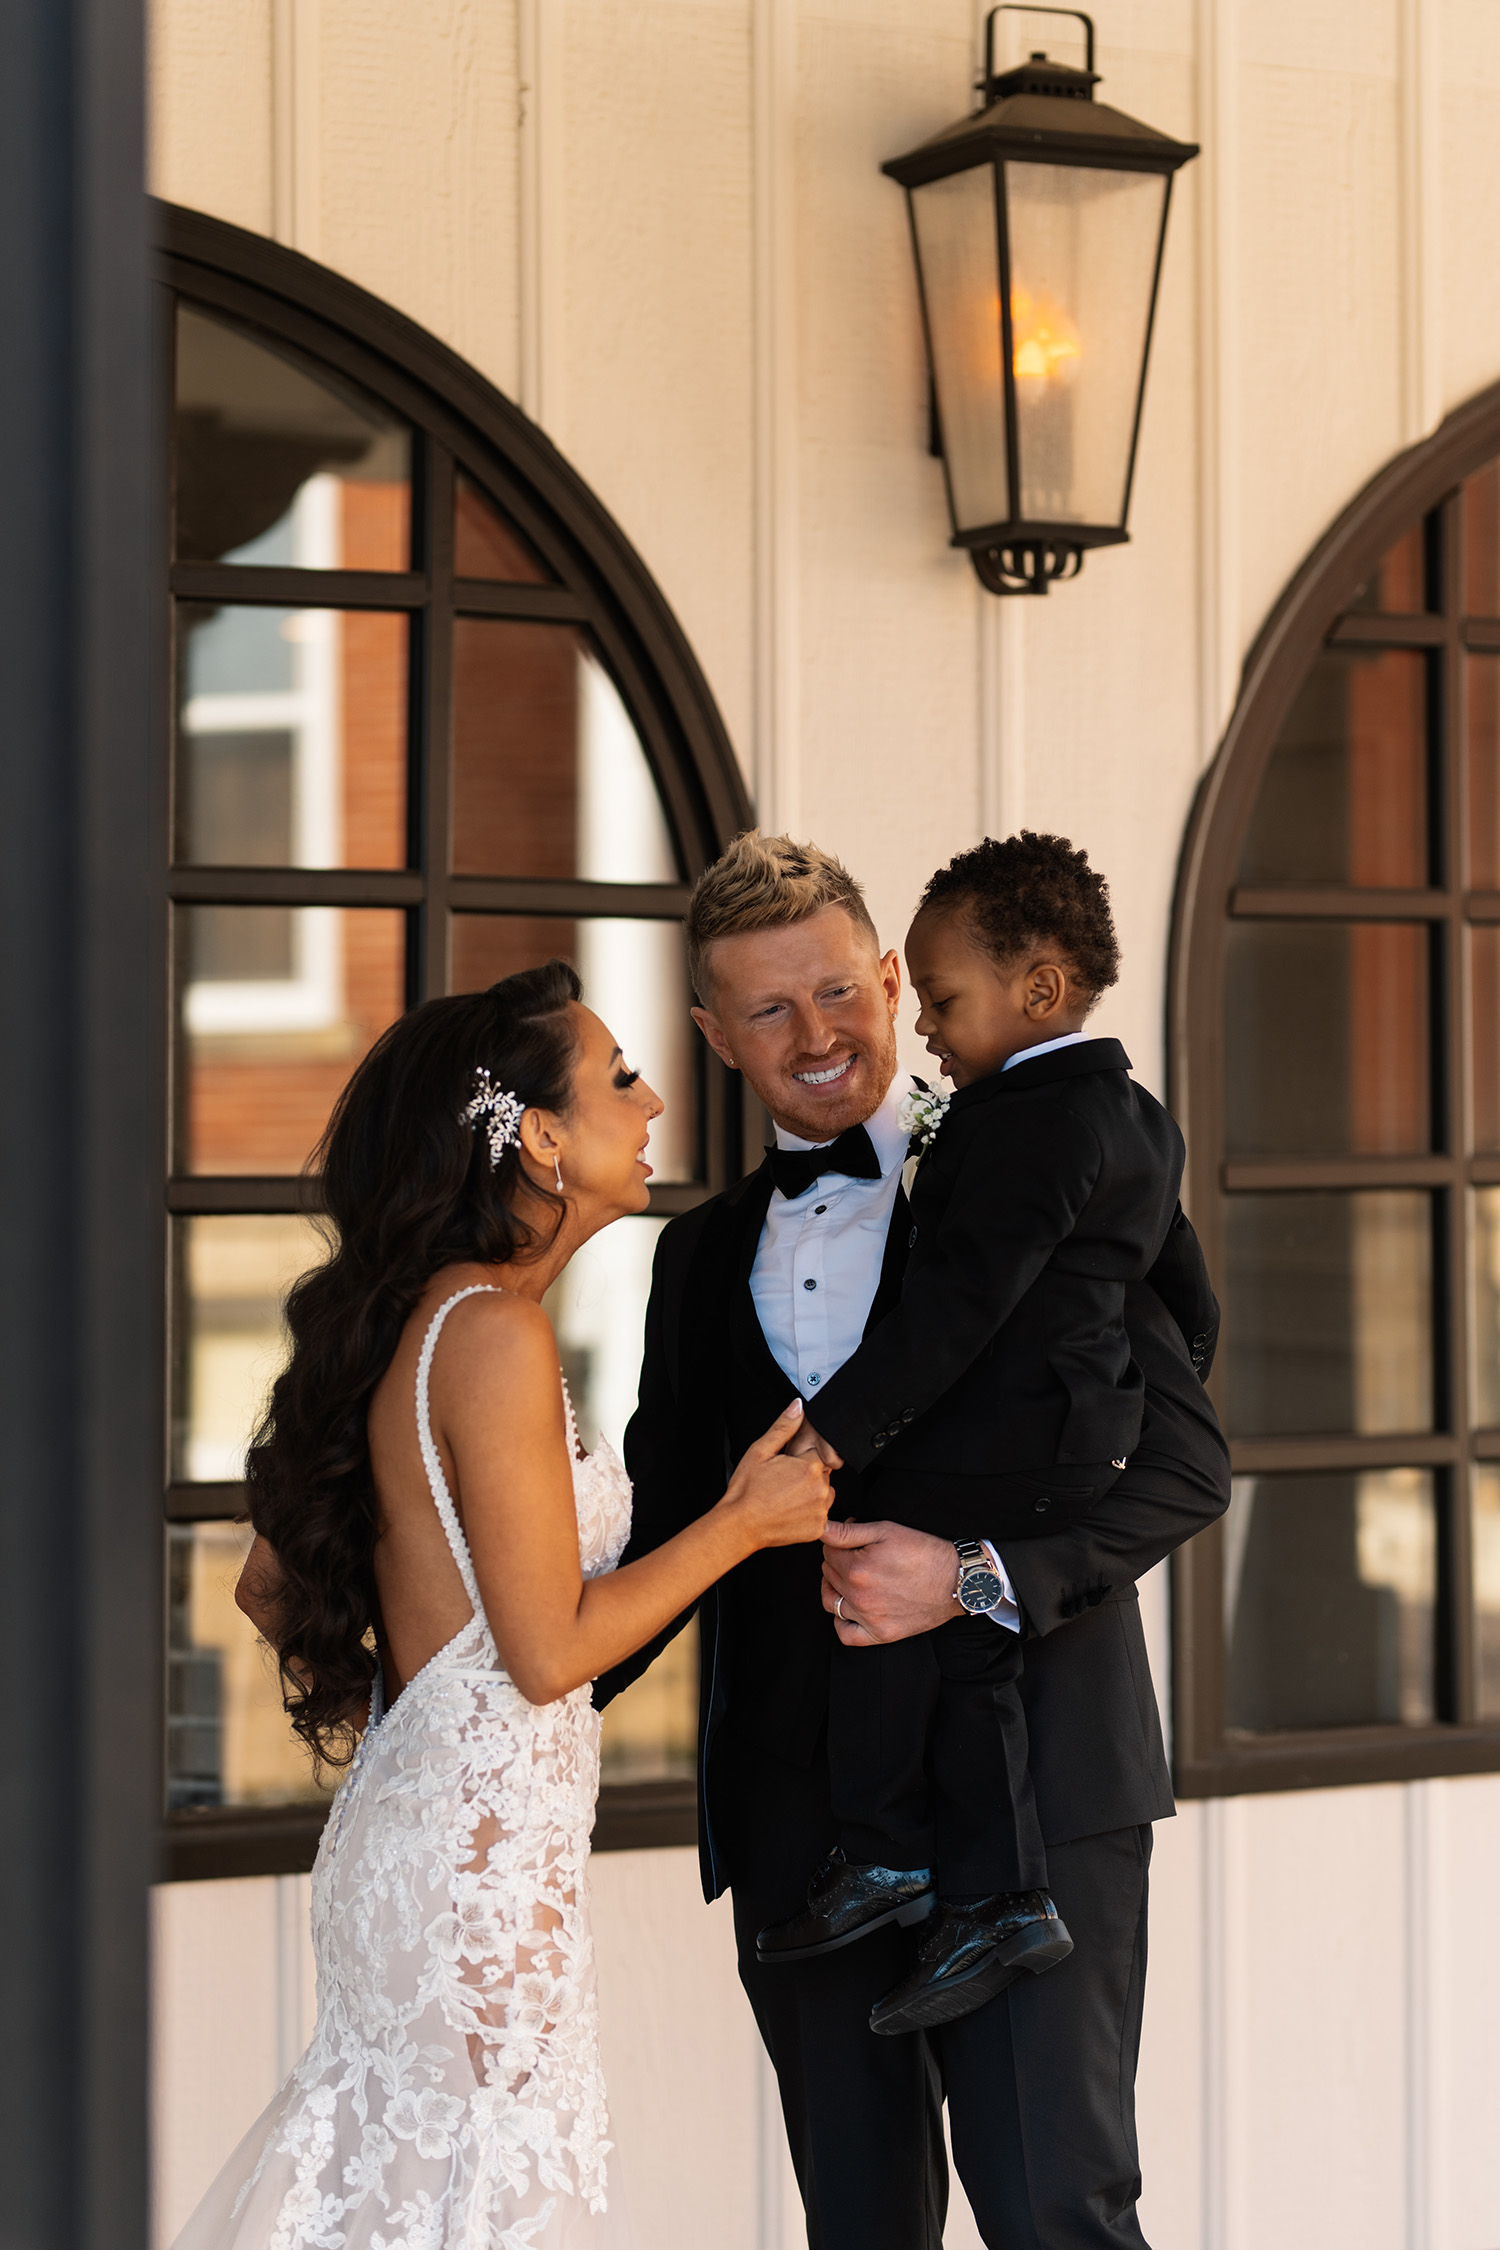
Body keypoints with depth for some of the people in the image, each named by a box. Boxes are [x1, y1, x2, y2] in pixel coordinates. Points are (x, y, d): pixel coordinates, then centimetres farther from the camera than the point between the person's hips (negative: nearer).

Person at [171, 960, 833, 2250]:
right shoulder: (496, 1334, -17)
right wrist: (746, 1519, -7)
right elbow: (550, 1650, -17)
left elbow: (271, 1586, 15)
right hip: (484, 1845, -9)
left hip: (411, 1824, 9)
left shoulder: (407, 1322, 10)